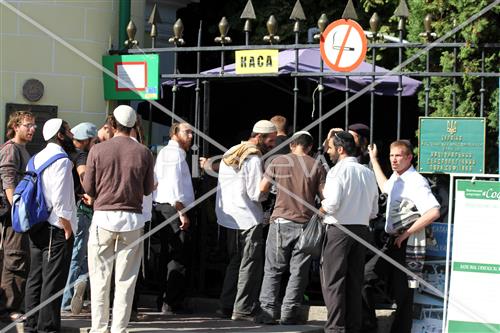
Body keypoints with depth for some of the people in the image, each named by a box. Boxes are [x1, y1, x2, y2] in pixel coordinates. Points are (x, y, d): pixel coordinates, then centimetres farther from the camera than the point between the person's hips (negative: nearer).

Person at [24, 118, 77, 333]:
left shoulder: (36, 159, 13)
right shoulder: (61, 160, -13)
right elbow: (60, 199, -20)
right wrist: (67, 228, -13)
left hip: (36, 227, 9)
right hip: (56, 228, -8)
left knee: (35, 278, 13)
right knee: (53, 281, -4)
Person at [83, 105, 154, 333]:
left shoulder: (98, 150, -4)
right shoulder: (143, 153, -1)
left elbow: (88, 188, 1)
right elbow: (148, 189, 6)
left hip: (103, 217, -1)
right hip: (132, 219, 1)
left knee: (100, 277, 7)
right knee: (126, 280, 5)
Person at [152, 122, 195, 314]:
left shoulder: (165, 152, 21)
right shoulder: (174, 153, -11)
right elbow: (173, 184, -20)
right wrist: (182, 212, -21)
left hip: (163, 210, 11)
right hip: (173, 209, -11)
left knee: (168, 256, 16)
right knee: (178, 257, -9)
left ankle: (164, 301, 21)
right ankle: (171, 303, -9)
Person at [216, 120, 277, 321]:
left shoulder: (230, 154, 13)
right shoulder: (254, 159, -16)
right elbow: (257, 194, -19)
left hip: (229, 217, 9)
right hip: (248, 220, -9)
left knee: (235, 262, 17)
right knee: (250, 265, -2)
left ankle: (227, 306, 18)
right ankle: (243, 310, -2)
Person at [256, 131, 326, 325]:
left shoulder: (279, 161, 2)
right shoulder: (317, 166, 0)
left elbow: (263, 187, 5)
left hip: (281, 221, 0)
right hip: (305, 223, 0)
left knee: (273, 269, 7)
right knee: (298, 272, 5)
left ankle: (268, 311, 2)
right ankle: (289, 314, 3)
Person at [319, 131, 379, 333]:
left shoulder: (338, 171, -9)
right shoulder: (368, 173, 13)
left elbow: (332, 203, -19)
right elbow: (374, 211, 14)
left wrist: (319, 211, 1)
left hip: (339, 229, -6)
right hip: (362, 229, 7)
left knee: (333, 281, -3)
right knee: (354, 282, 11)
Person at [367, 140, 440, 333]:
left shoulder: (416, 182, -16)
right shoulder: (396, 178, 12)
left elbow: (433, 212, -28)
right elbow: (385, 188, 38)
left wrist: (406, 234, -22)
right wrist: (374, 160, 40)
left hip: (407, 245, -9)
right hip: (393, 242, 9)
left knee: (402, 293, -5)